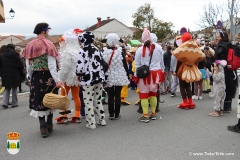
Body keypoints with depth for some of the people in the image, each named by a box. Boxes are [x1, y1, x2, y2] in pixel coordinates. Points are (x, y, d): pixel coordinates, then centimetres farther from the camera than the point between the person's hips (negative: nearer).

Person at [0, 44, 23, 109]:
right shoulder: (16, 55, -6)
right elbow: (21, 66, -9)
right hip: (14, 75, -3)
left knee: (7, 89, 15)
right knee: (14, 89, 10)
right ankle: (14, 103, 15)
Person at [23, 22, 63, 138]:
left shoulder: (29, 45, 6)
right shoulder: (48, 44, -9)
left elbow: (28, 64, 9)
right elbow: (51, 64, -17)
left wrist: (30, 77, 19)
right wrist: (57, 80, -19)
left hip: (35, 77, 4)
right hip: (48, 76, -3)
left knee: (39, 101, 8)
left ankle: (43, 128, 9)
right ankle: (49, 125, 23)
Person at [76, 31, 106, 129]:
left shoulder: (82, 52, -13)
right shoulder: (97, 50, 6)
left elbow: (80, 68, -19)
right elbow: (102, 63, 9)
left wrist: (78, 74, 2)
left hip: (88, 80, -6)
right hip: (98, 79, 6)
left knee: (88, 102, 4)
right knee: (98, 100, 18)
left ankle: (91, 123, 10)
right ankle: (101, 120, 26)